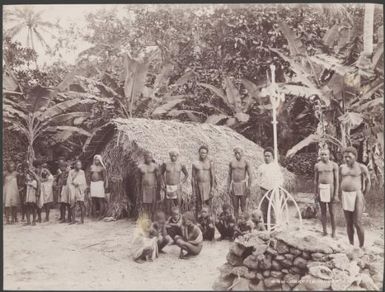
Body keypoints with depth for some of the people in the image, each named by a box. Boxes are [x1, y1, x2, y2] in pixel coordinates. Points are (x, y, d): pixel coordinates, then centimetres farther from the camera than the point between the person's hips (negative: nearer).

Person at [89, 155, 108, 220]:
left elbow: (104, 177, -2)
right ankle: (93, 215, 7)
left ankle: (101, 215, -4)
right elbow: (90, 177, 18)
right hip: (92, 184, 5)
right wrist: (89, 185, 13)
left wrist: (104, 185, -9)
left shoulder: (102, 168, 0)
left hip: (100, 183, -5)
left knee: (100, 200, -5)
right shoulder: (91, 167, 15)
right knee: (93, 200, 4)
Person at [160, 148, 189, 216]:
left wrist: (182, 182, 4)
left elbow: (186, 174, 13)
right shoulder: (165, 164, -1)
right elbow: (161, 173, 14)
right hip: (168, 188, 0)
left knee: (177, 206, -4)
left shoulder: (181, 165, -1)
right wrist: (163, 183, 6)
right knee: (168, 206, 1)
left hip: (177, 188, 0)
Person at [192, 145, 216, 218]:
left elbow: (213, 176, -3)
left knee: (208, 205, 1)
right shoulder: (195, 164, 3)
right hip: (198, 186, 1)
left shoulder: (210, 163, -2)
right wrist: (193, 191, 1)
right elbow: (193, 177, 5)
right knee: (198, 206, 4)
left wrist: (212, 188, -10)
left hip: (208, 186, -1)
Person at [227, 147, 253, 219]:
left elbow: (250, 176, -5)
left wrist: (248, 187, -11)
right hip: (234, 185, 4)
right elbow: (229, 175, 13)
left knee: (243, 207, -3)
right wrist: (228, 187, 7)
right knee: (235, 207, 5)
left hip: (243, 185, -3)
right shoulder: (231, 162, 7)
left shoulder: (245, 162, -4)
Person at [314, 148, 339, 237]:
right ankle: (324, 231, 19)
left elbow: (336, 180, -5)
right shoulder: (317, 165, 4)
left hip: (330, 189, -2)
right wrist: (315, 193, 5)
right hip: (320, 189, 3)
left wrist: (336, 194, -10)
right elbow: (315, 180, 8)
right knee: (323, 212, 8)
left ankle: (333, 232, 16)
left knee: (332, 212, 2)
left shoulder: (334, 165, -5)